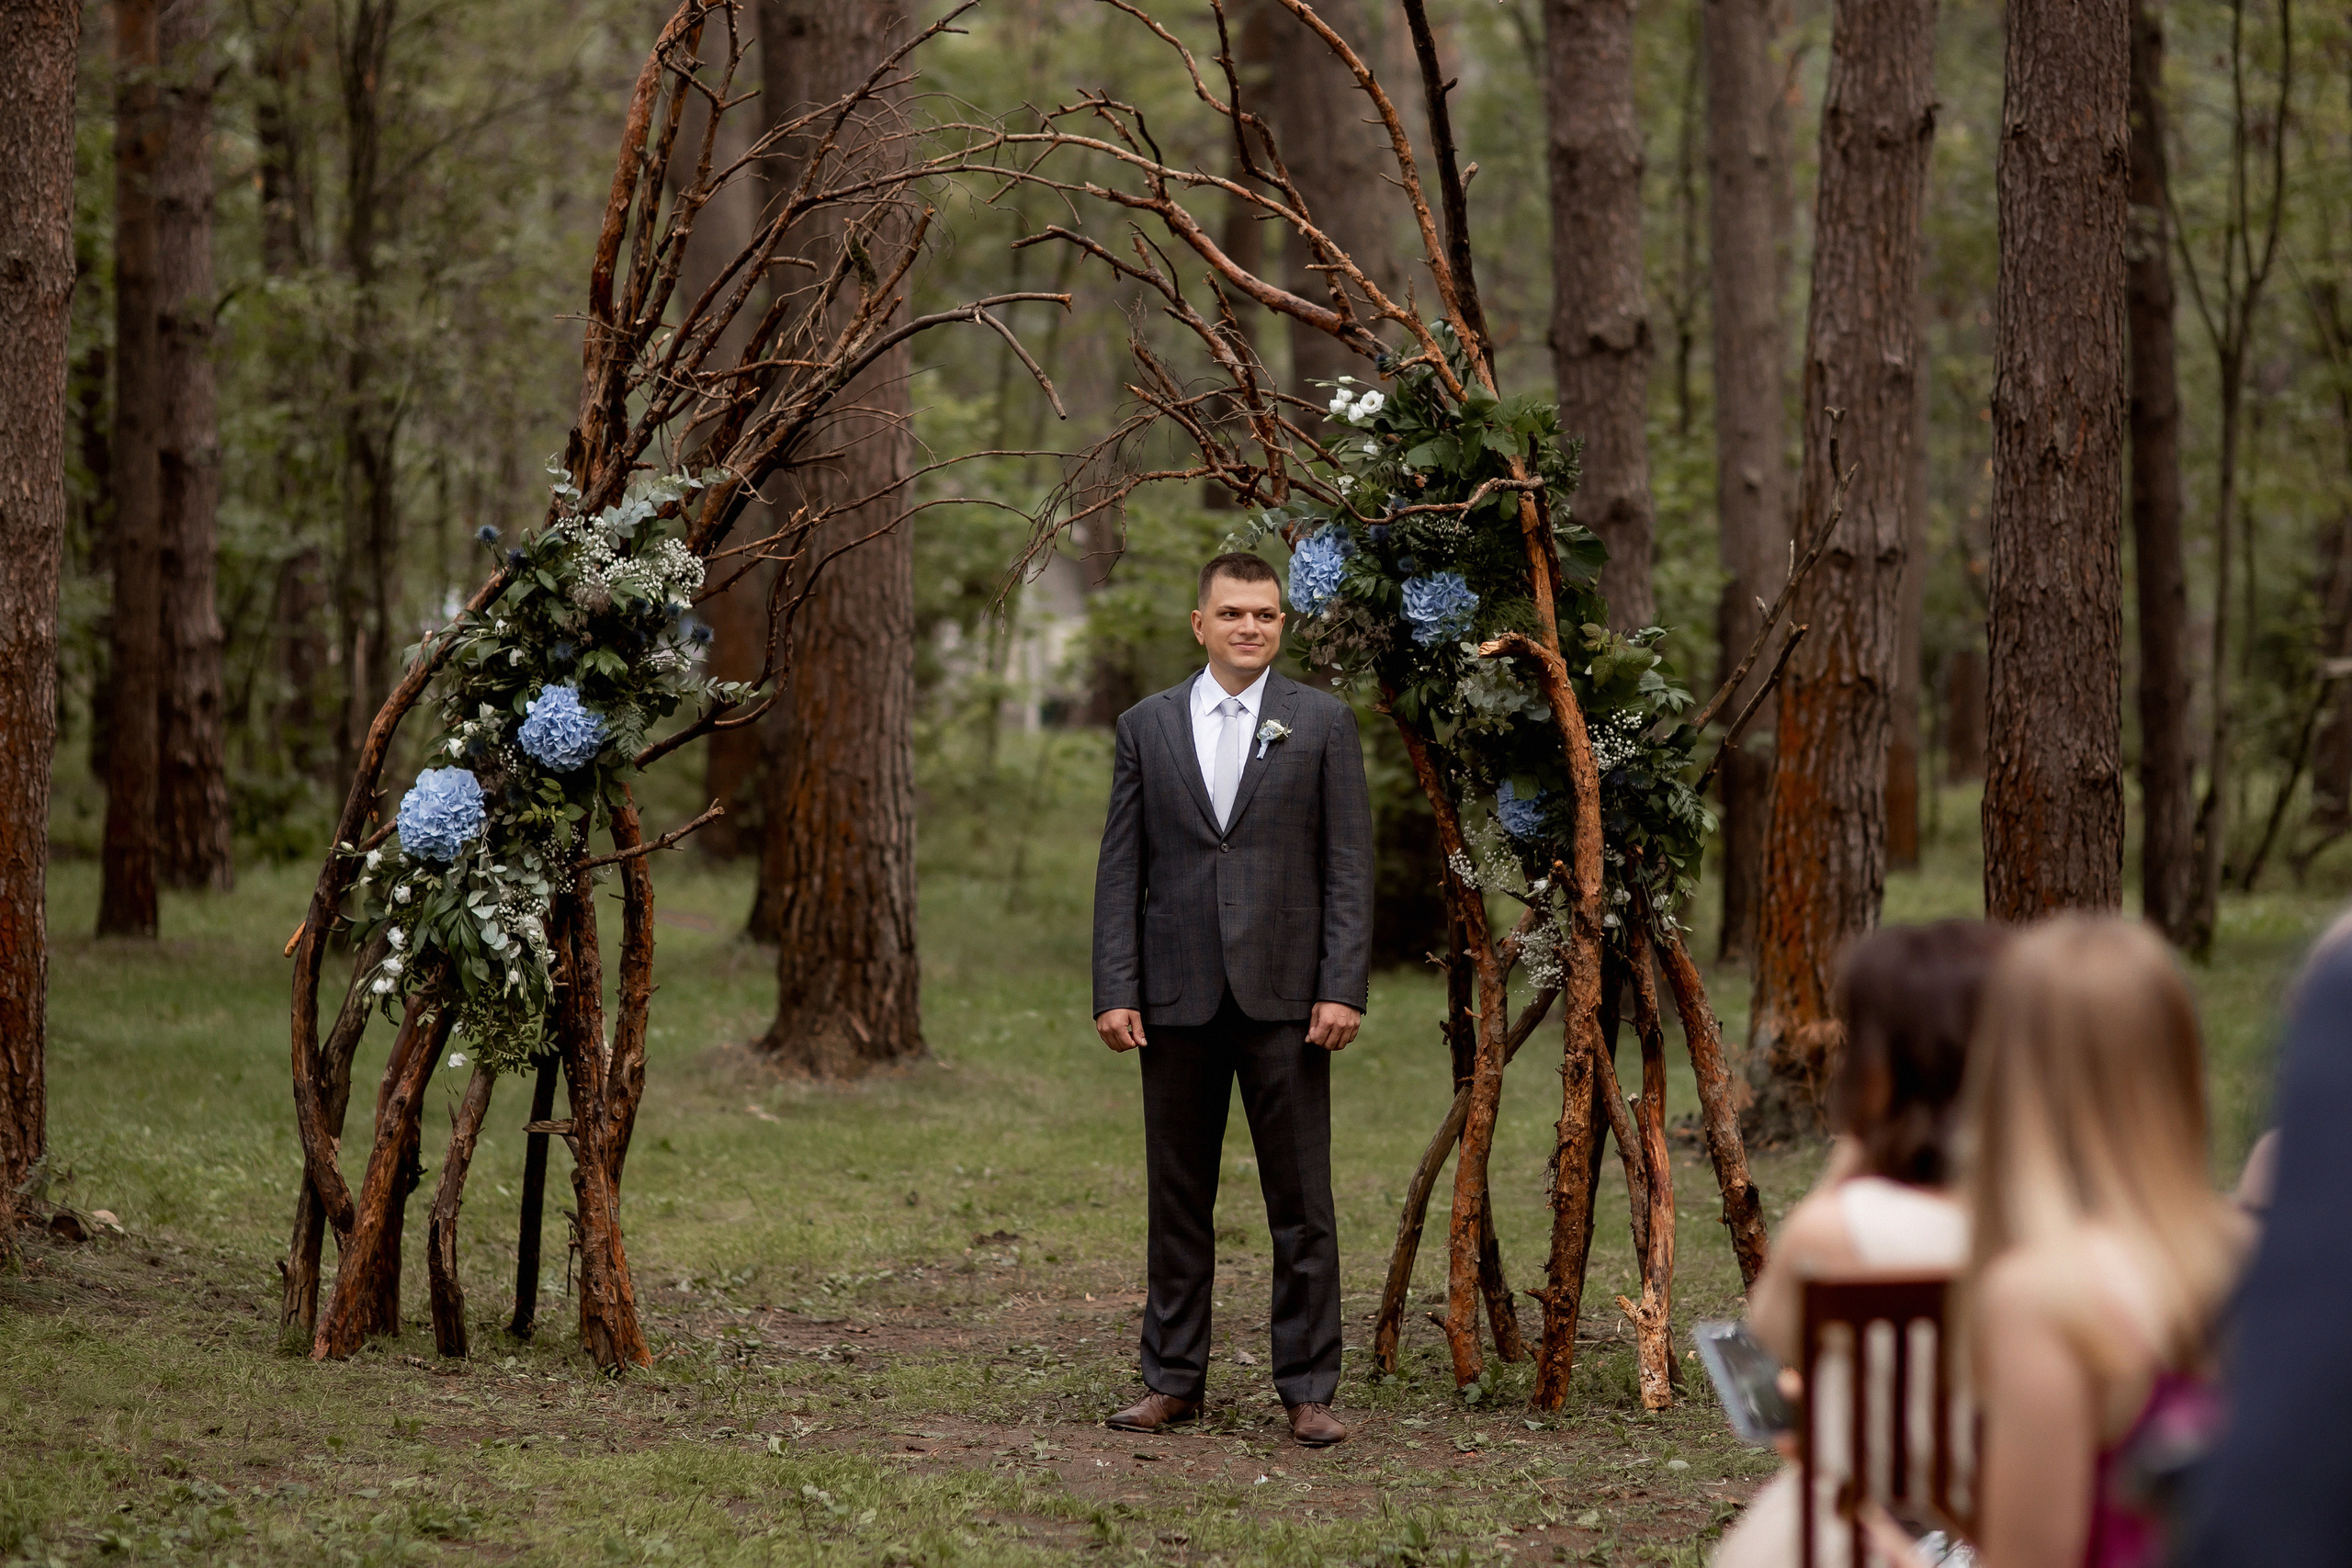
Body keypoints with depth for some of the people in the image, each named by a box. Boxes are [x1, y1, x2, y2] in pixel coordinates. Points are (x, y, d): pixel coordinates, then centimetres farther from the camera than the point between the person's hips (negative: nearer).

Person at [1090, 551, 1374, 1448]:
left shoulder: (1322, 723, 4)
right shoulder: (1147, 726, 9)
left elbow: (1348, 866, 0)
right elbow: (1120, 869, 7)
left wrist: (1343, 988, -8)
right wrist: (1114, 993, -2)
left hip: (1284, 995, -2)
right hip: (1178, 998, 2)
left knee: (1301, 1202, -1)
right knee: (1178, 1198, 8)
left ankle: (1308, 1390, 5)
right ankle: (1173, 1380, 16)